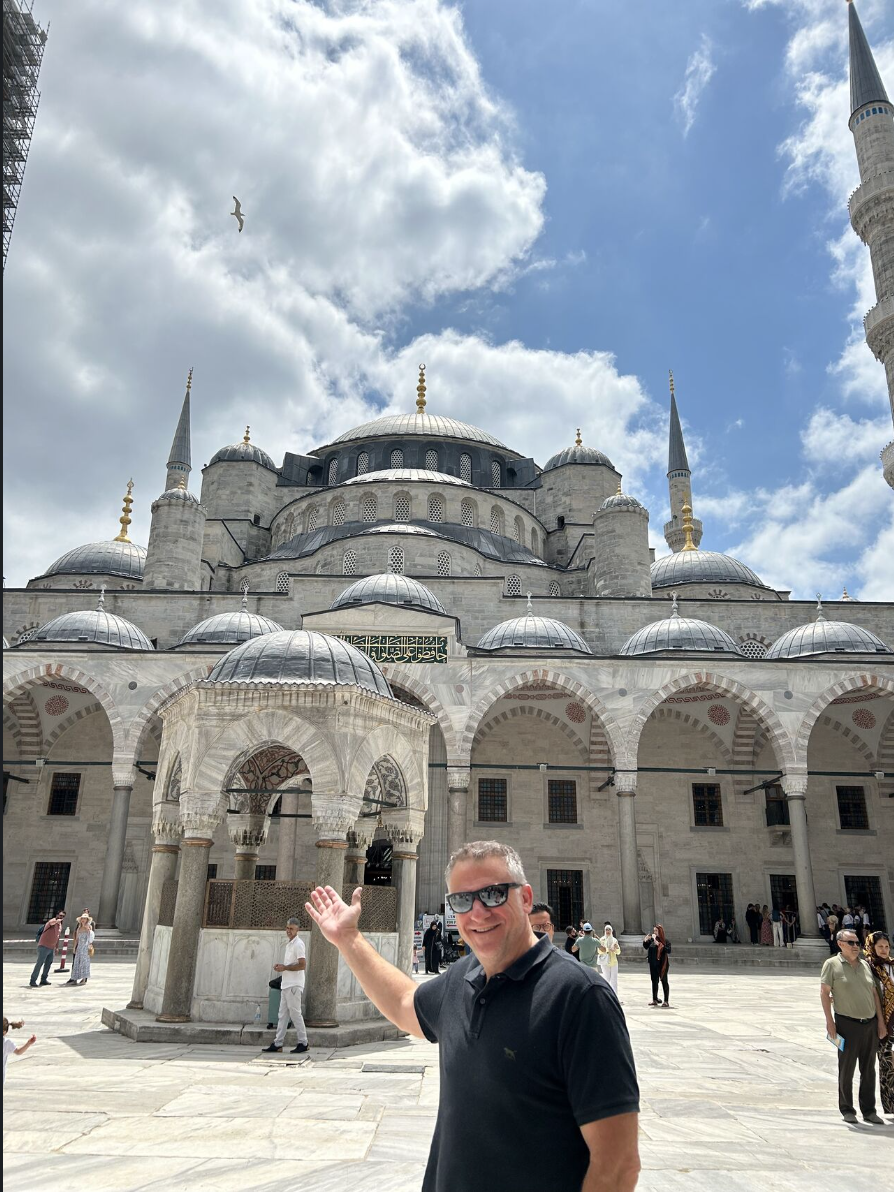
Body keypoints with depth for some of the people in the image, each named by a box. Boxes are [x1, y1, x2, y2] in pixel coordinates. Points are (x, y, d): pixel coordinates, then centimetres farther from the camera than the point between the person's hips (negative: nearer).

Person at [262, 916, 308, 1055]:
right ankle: (277, 1043, 13)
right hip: (286, 984, 9)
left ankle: (303, 1043, 4)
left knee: (295, 1013, -4)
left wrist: (284, 968, -16)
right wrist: (281, 966, 7)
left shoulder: (298, 945, -13)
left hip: (294, 985, -9)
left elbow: (302, 965, -20)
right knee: (283, 1014, 10)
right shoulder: (289, 944, 16)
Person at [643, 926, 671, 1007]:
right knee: (654, 981, 14)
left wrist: (659, 944, -26)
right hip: (653, 964, 6)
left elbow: (668, 950, -20)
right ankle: (655, 1000, 24)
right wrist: (645, 940, -9)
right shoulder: (652, 940, 5)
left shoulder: (666, 941, -9)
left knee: (664, 981, 0)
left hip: (662, 964, -6)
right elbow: (645, 946, 8)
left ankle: (666, 1001, 4)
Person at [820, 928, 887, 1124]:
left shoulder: (865, 965, 11)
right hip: (847, 1024, -5)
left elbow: (874, 992, 14)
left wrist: (880, 1020, 8)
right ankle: (847, 1110, 16)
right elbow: (824, 992, -7)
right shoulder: (832, 964, -6)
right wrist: (830, 1021, -12)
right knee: (846, 1069, 4)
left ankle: (869, 1111, 22)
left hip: (870, 1024, 5)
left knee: (869, 1070, 11)